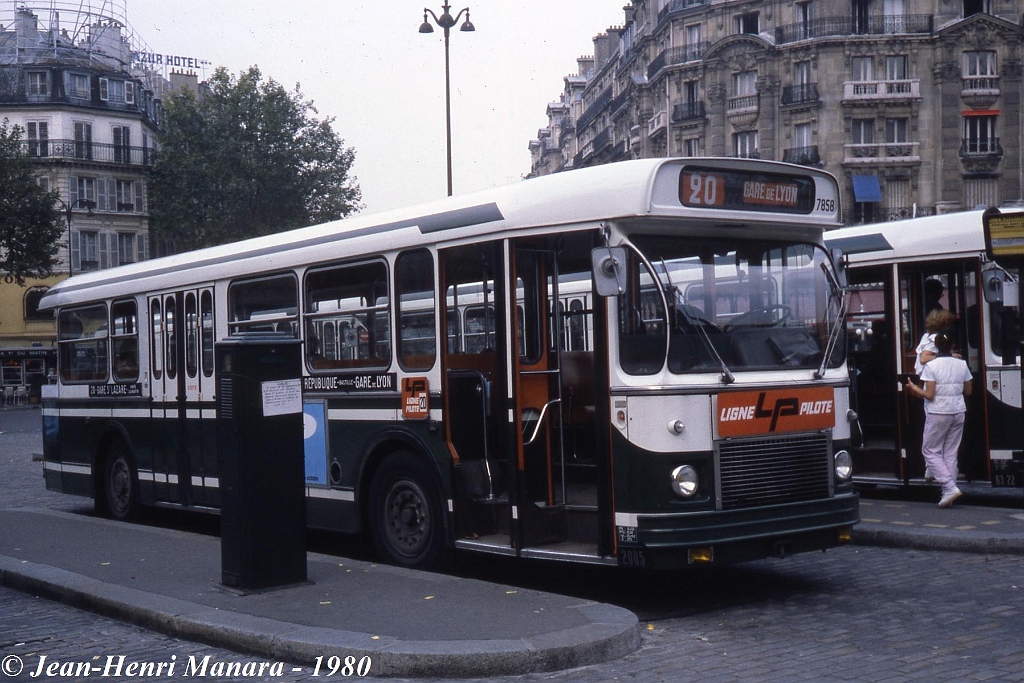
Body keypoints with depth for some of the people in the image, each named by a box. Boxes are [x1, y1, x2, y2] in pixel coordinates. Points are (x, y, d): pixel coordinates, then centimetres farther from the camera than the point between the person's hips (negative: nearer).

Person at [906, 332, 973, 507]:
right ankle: (948, 494, 10)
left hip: (938, 414, -5)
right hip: (958, 412, 5)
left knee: (930, 451, 6)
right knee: (951, 452, 11)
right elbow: (968, 391, 9)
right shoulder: (962, 365, 3)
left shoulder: (931, 366, -12)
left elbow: (929, 395, -15)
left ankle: (950, 487, -8)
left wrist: (914, 388, 2)